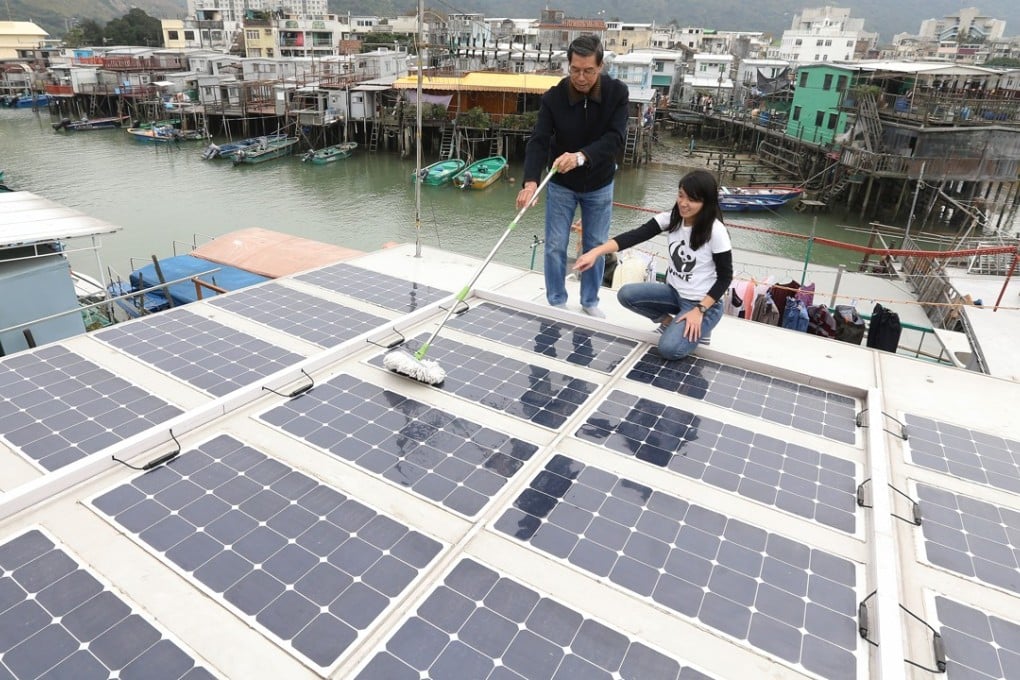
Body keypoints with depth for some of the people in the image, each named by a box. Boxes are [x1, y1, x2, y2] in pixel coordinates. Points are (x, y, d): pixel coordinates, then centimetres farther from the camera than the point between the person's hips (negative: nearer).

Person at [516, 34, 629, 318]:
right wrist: (530, 181, -43)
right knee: (555, 246, 3)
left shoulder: (617, 92, -17)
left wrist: (581, 156, -45)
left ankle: (590, 301, 30)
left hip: (599, 184, 1)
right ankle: (556, 303, 22)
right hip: (561, 184, 0)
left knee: (596, 246, 10)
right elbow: (539, 141, -26)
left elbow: (614, 138, -27)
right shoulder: (553, 97, -19)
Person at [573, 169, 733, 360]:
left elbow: (725, 277, -13)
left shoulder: (716, 231, -21)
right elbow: (635, 235, -20)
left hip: (704, 303, -6)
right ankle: (668, 321, 9)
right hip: (674, 292, 6)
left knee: (669, 349, -25)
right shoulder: (670, 219, -7)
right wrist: (596, 252, -34)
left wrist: (699, 310, -20)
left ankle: (700, 326, 7)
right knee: (626, 294, -14)